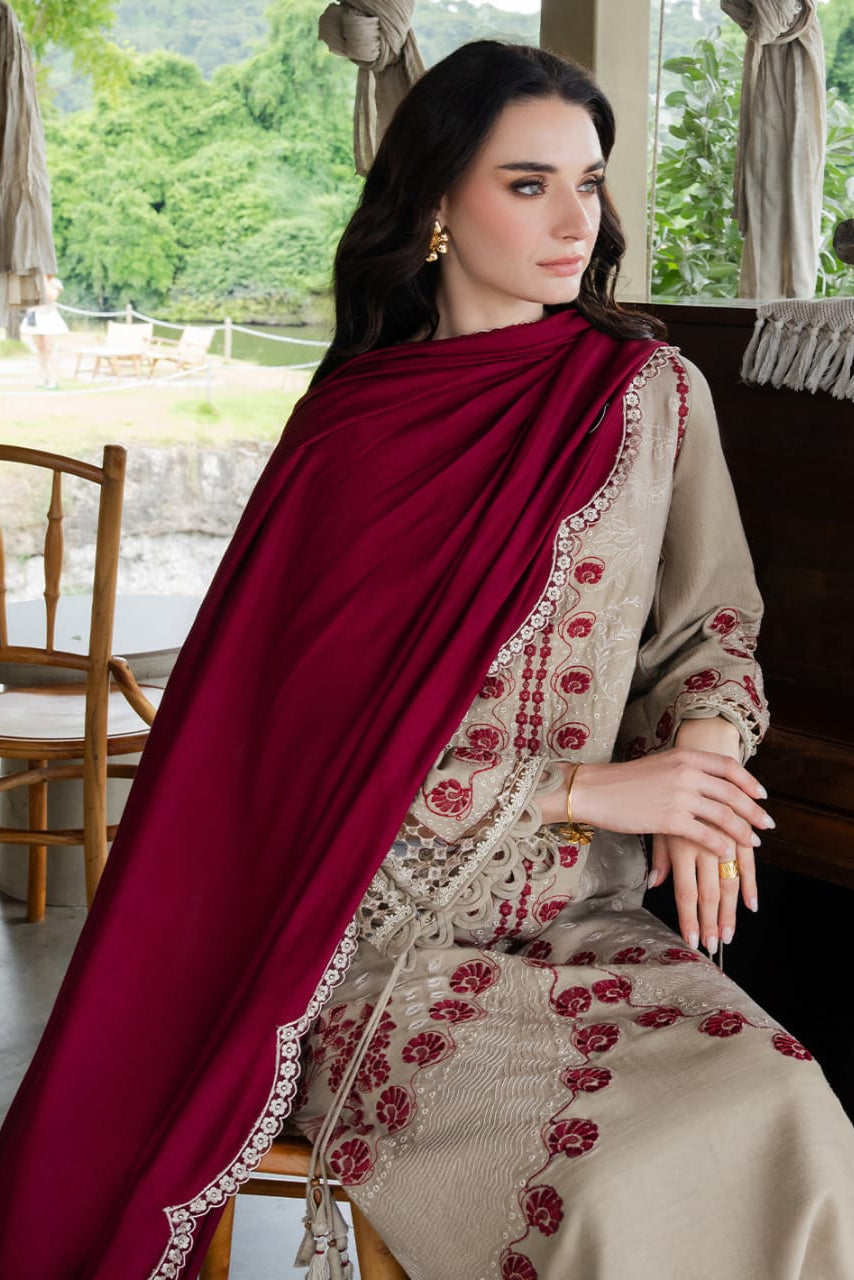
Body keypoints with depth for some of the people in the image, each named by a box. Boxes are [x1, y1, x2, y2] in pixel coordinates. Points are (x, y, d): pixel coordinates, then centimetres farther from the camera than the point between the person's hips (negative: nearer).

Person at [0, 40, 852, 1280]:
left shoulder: (654, 390, 5)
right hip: (391, 934, -3)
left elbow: (712, 622, 14)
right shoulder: (353, 430, -3)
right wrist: (589, 787, -14)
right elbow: (330, 729, -7)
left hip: (593, 921, 3)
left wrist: (703, 737, -9)